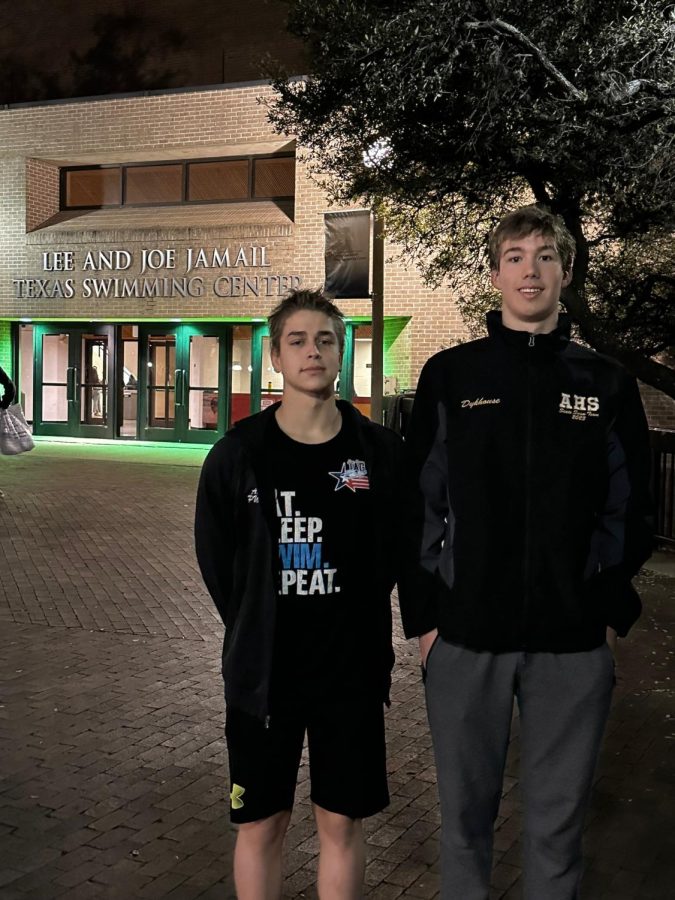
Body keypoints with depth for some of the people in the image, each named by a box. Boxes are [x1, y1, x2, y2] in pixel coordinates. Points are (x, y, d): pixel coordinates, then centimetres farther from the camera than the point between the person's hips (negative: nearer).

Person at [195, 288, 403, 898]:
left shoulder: (380, 451, -4)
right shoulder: (238, 454, -5)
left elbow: (393, 551, 5)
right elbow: (216, 559, 5)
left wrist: (353, 619, 4)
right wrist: (257, 631, 7)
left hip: (352, 670, 0)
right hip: (261, 670, 0)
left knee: (342, 822, 12)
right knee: (261, 825, 11)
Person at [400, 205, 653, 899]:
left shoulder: (606, 383, 5)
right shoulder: (450, 375, 3)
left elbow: (629, 507, 7)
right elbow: (419, 503, 1)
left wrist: (614, 612, 0)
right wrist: (423, 615, -2)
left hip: (575, 643, 1)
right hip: (465, 635, 0)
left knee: (558, 817, 11)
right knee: (465, 811, 12)